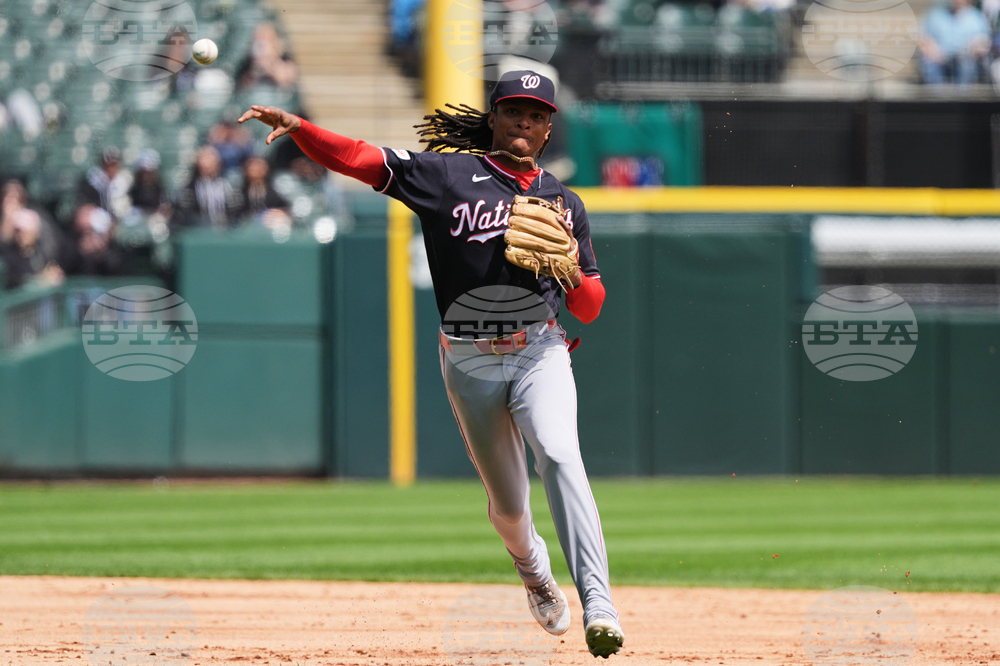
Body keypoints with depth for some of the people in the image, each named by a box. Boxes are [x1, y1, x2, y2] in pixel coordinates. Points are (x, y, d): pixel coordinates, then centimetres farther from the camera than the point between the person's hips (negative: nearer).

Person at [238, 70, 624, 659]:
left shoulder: (564, 202, 9)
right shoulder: (448, 173, 2)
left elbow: (590, 308, 10)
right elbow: (356, 158, -9)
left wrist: (572, 273, -12)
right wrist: (296, 126, -25)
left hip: (540, 352, 0)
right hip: (470, 363, 0)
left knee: (560, 456, -27)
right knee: (508, 502, 9)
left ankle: (598, 605, -33)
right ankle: (533, 567, 46)